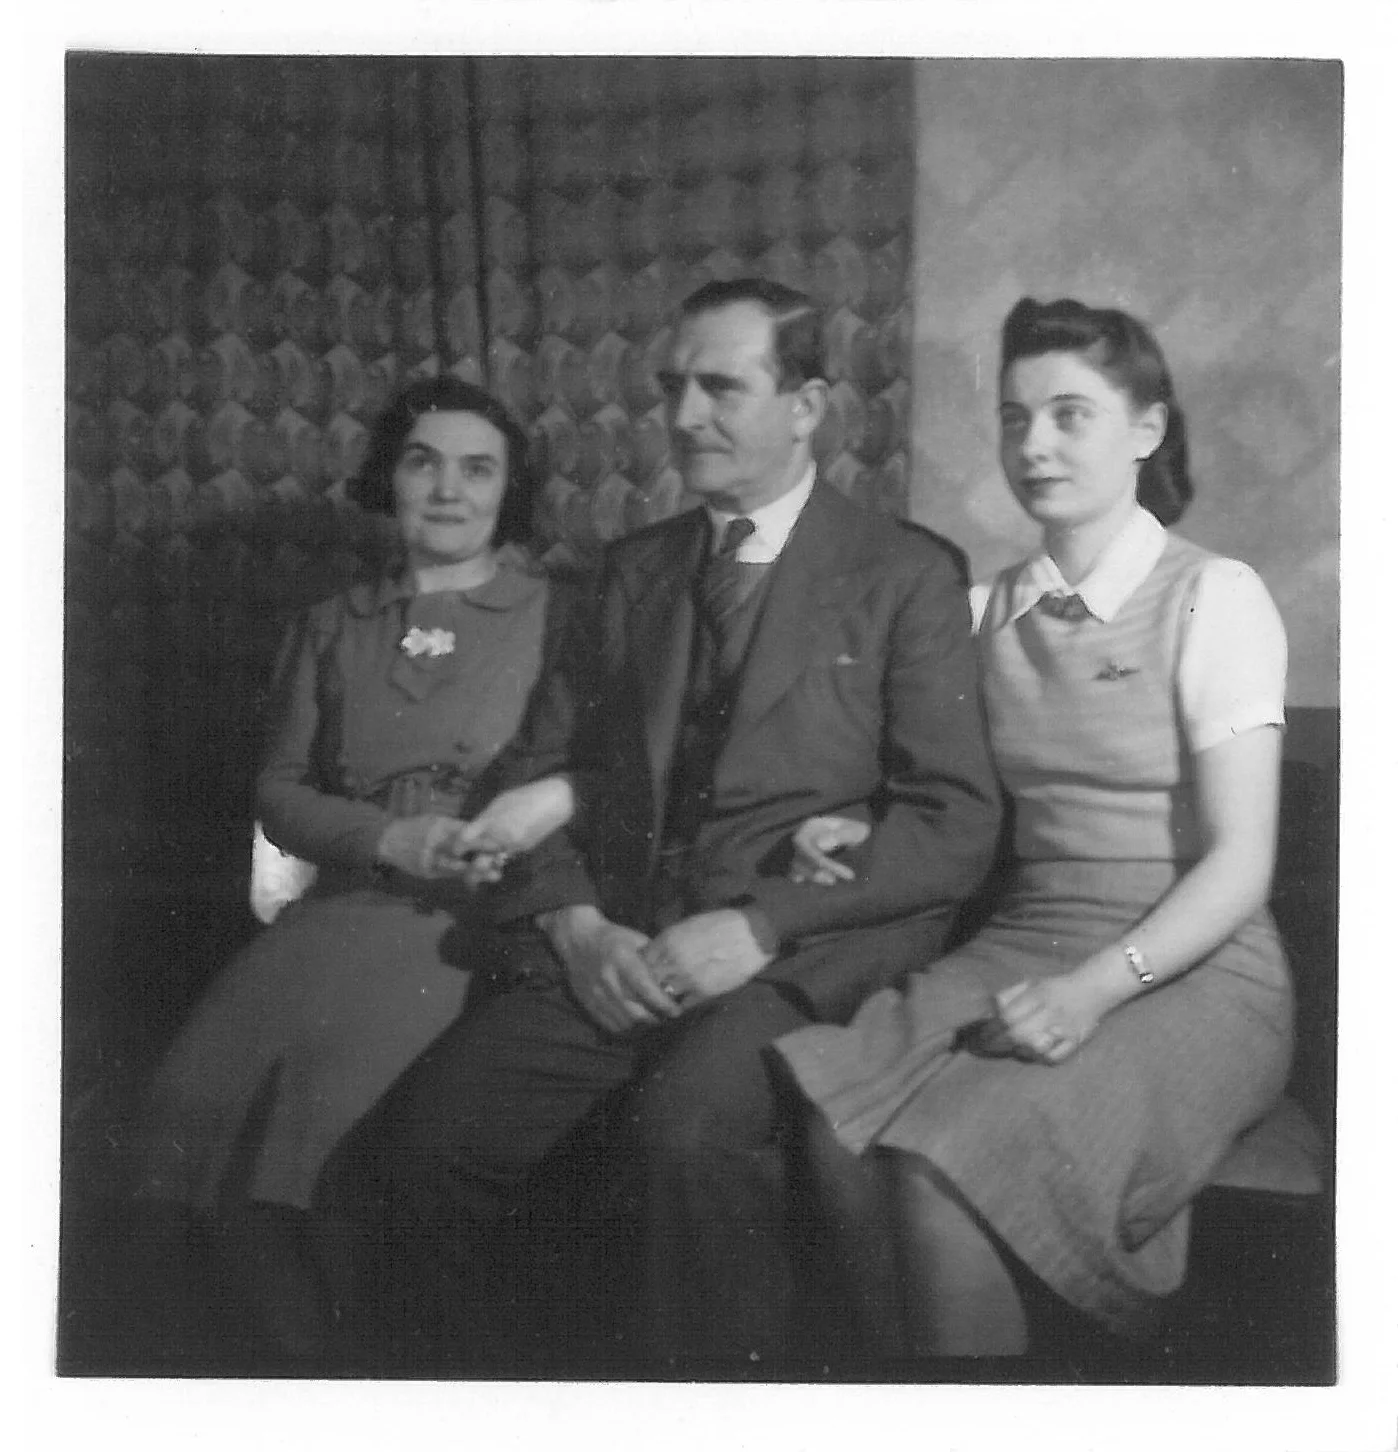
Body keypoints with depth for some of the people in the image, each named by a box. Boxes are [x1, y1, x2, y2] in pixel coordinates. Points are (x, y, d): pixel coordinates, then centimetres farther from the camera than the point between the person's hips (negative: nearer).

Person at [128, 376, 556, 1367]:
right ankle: (308, 1362, -4)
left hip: (484, 910, -3)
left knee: (322, 1085, -29)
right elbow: (279, 790, 15)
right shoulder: (333, 628, 20)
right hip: (350, 902, 4)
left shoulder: (555, 615, 9)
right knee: (207, 1087, -23)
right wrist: (385, 837, -5)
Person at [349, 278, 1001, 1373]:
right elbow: (547, 771, 15)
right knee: (419, 1145, -18)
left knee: (689, 1126, -34)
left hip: (798, 953, -4)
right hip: (612, 949, 4)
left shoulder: (908, 575, 4)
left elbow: (957, 823, -4)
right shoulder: (637, 568, 20)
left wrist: (760, 923, -15)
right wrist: (574, 923, -5)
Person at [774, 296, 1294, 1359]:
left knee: (948, 1159, -28)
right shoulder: (1000, 607, 12)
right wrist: (871, 835, -2)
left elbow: (1239, 865, -10)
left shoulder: (1214, 597, -5)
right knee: (844, 1130, -25)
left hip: (1187, 974, -4)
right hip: (1023, 945, 5)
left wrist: (1095, 989, -23)